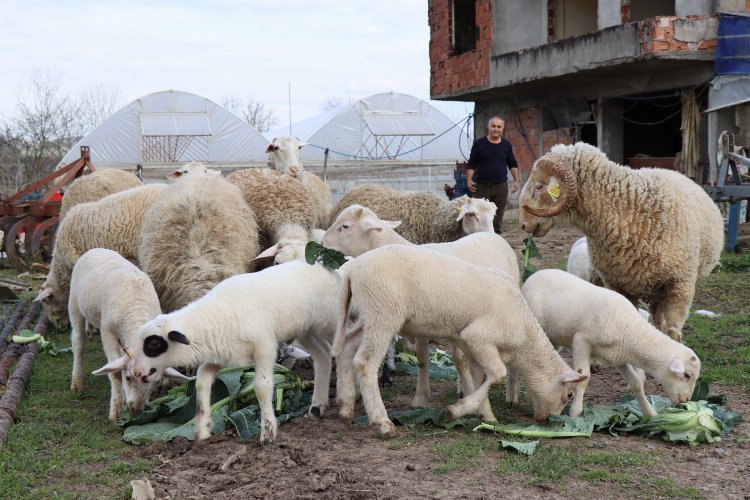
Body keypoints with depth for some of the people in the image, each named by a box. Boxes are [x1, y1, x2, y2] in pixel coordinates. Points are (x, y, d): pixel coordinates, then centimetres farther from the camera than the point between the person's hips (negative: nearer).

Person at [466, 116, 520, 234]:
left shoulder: (506, 145, 8)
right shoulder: (479, 144, 1)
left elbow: (513, 164, 16)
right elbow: (471, 164, 1)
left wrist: (516, 180, 6)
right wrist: (469, 180, -10)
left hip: (501, 186, 2)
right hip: (482, 185, -2)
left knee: (498, 215, 4)